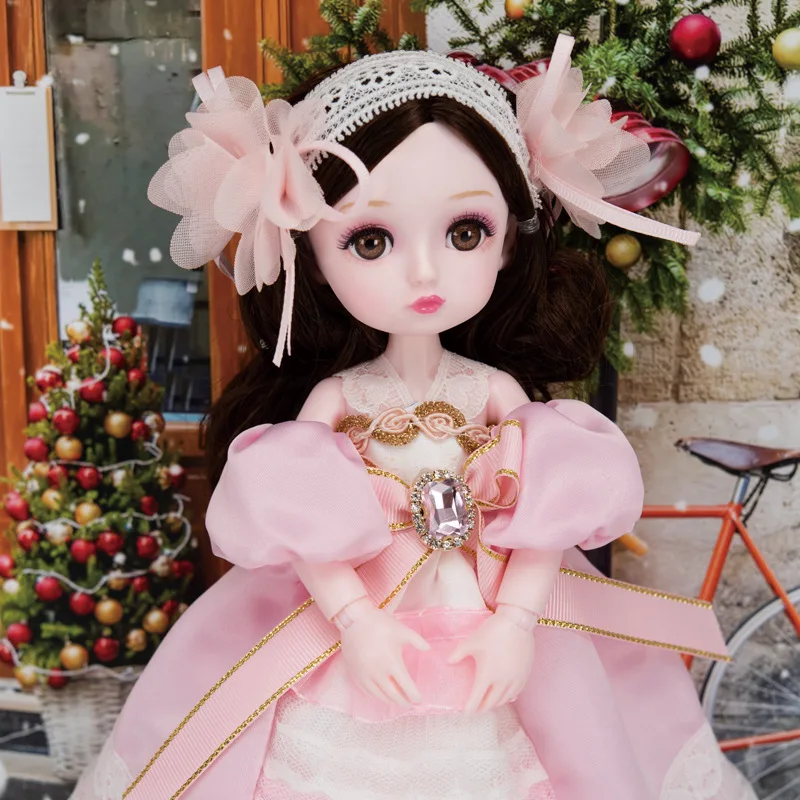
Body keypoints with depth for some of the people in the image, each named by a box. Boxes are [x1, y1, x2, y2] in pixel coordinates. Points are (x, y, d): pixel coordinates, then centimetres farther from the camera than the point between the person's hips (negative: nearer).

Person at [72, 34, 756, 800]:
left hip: (493, 642, 1)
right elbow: (302, 532, -10)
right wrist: (358, 626, -18)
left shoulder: (498, 390, -6)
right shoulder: (331, 396, -9)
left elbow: (544, 519, -8)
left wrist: (516, 625, -16)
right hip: (355, 629, -1)